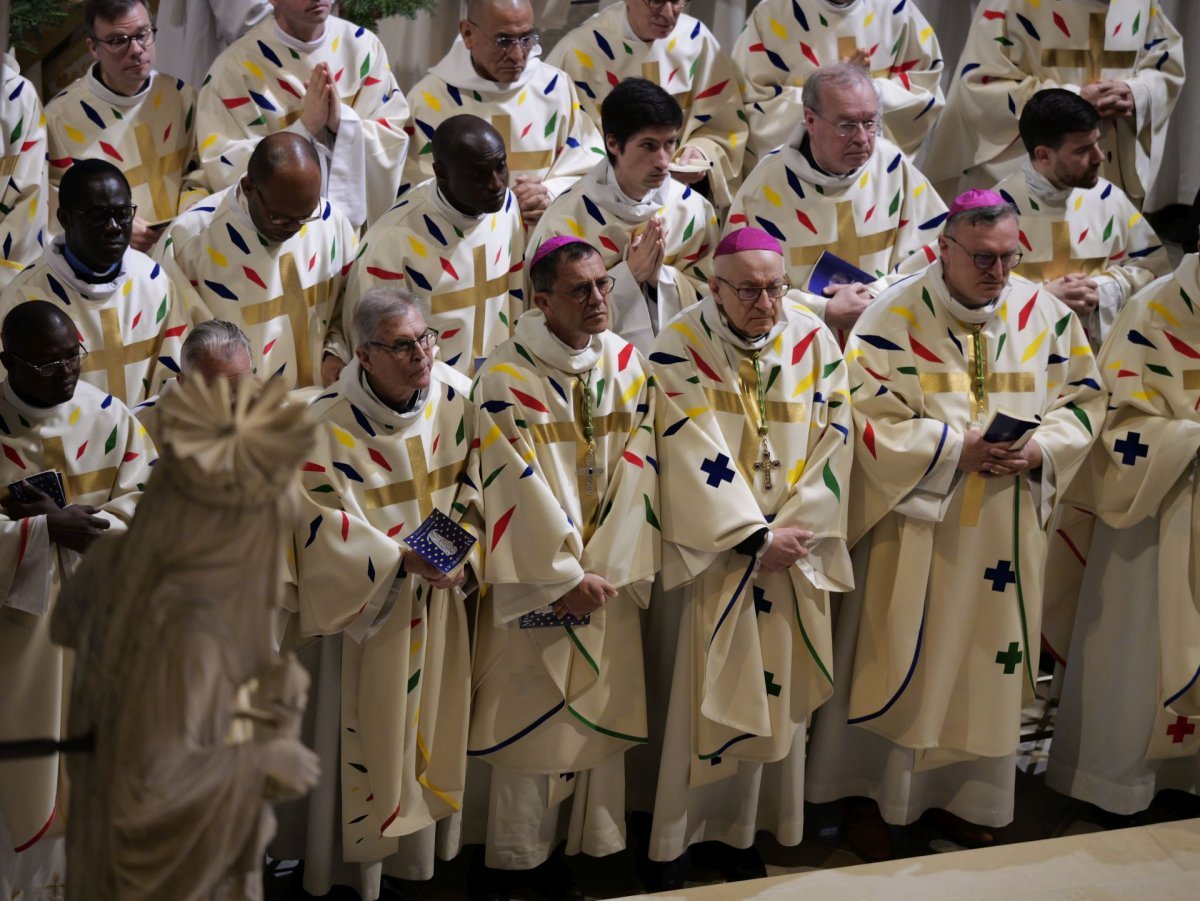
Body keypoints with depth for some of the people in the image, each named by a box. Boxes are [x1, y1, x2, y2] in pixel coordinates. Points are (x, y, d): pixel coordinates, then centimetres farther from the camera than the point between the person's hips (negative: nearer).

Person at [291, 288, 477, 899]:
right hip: (370, 599, -4)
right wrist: (400, 558, -28)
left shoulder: (457, 396, -6)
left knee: (436, 718, 14)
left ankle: (429, 841, 30)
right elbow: (322, 518, -19)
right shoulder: (329, 422, -18)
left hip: (443, 597, 4)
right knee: (375, 728, 3)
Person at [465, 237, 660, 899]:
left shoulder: (627, 365, 3)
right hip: (536, 580, -4)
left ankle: (572, 847, 20)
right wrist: (567, 577, -13)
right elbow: (519, 487, -14)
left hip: (608, 578, 5)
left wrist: (604, 570, -7)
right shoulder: (507, 378, -11)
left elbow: (634, 470, 0)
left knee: (597, 714, 8)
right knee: (527, 717, 1)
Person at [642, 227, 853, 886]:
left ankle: (738, 831, 23)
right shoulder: (680, 349, -11)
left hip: (789, 555, 4)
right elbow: (694, 456, -17)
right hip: (705, 554, -4)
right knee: (693, 698, 1)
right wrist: (755, 539, -17)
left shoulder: (814, 342, 0)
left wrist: (791, 532, -10)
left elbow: (831, 442, -1)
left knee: (769, 694, 9)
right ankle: (670, 839, 14)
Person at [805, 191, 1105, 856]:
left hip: (1007, 530, 4)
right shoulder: (894, 318, -10)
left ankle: (963, 796, 28)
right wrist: (956, 449, -20)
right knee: (899, 660, 4)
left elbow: (1083, 398, 7)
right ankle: (870, 794, 20)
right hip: (917, 527, -4)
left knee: (988, 660, 11)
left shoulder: (1045, 314, 2)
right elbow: (868, 419, -12)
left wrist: (1040, 451, -12)